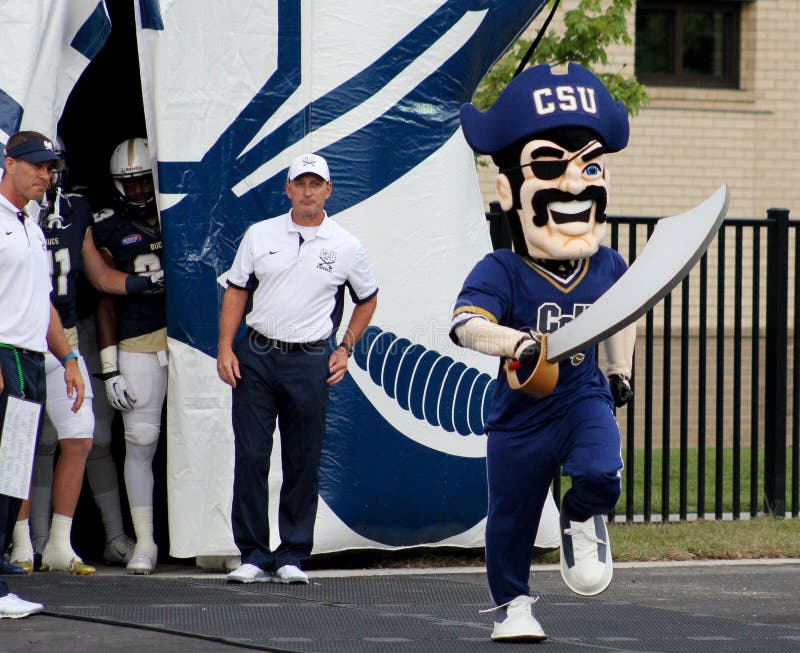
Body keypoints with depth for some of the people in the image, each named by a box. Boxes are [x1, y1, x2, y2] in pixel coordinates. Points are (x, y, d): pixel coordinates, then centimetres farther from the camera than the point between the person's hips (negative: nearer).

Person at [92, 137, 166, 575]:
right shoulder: (110, 229, 7)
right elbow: (106, 301, 6)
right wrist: (110, 368, 0)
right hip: (137, 345, 0)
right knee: (140, 442, -3)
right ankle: (144, 543, 4)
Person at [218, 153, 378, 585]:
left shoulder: (345, 247, 4)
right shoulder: (260, 236, 6)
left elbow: (367, 300, 17)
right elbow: (236, 293, 10)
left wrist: (345, 348, 7)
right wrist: (225, 349, 1)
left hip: (308, 362, -1)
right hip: (255, 357, 1)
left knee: (303, 463, 1)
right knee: (250, 457, -2)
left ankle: (292, 556, 9)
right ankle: (253, 555, 4)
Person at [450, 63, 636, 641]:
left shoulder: (607, 268, -2)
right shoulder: (500, 273, -17)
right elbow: (466, 324, -33)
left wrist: (621, 369, 20)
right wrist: (516, 343, -49)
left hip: (585, 400, 2)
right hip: (520, 418, -2)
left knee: (602, 473, -26)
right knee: (510, 521, 8)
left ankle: (583, 520, 9)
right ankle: (512, 604, 32)